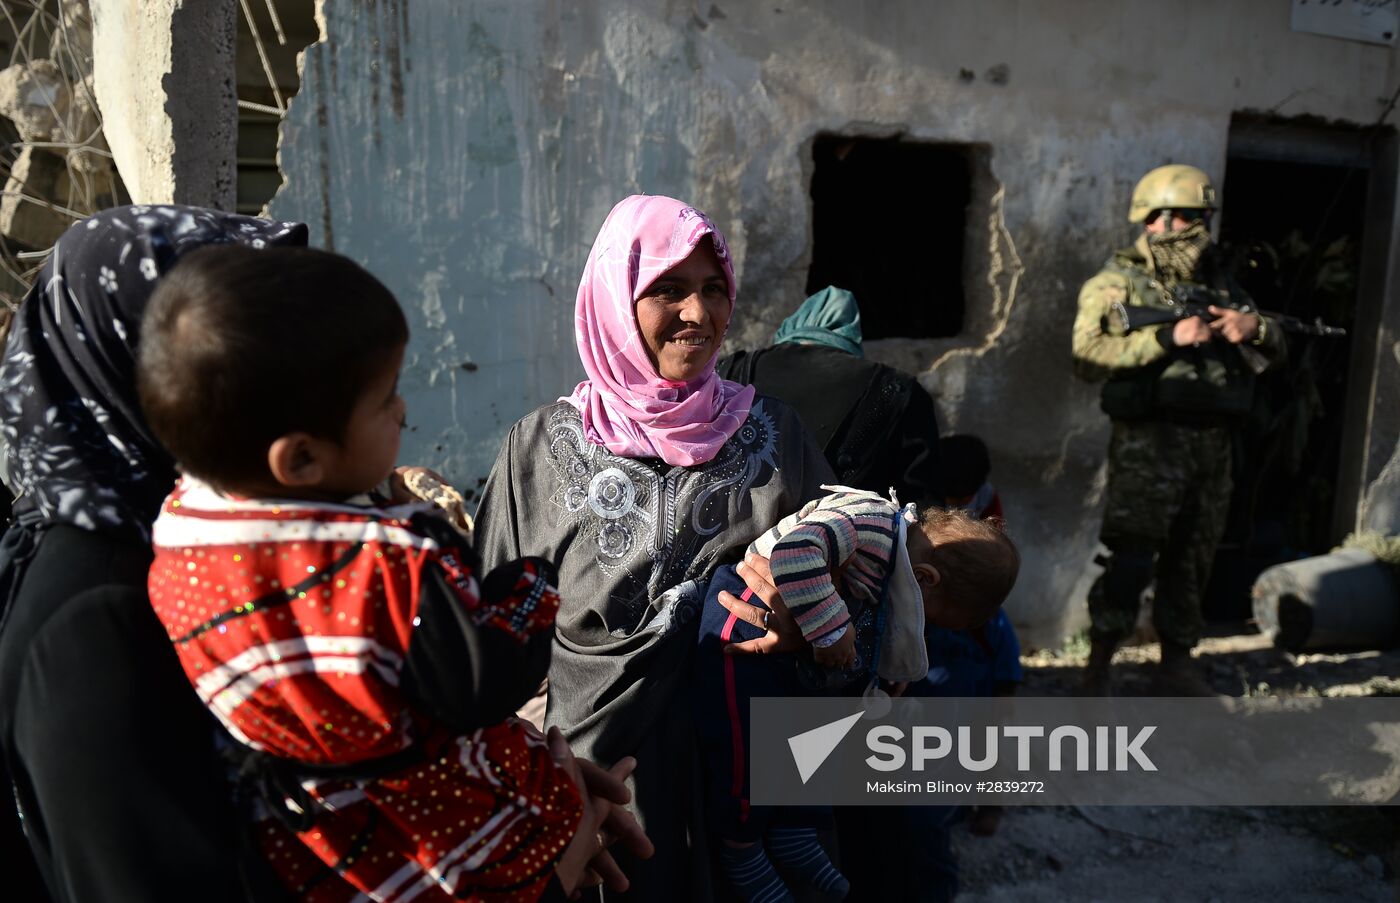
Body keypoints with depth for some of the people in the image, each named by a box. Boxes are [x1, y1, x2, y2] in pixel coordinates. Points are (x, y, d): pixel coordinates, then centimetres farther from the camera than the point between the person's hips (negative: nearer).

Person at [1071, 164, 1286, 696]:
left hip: (1212, 442, 6)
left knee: (1192, 561, 12)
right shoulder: (1117, 282, -1)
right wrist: (1169, 337, -20)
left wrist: (1254, 328, -7)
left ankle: (1177, 664, 26)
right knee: (1132, 559, -7)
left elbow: (1275, 352, 16)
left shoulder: (1217, 282, 16)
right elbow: (1088, 356, -17)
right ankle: (1098, 667, 6)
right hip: (1149, 439, -6)